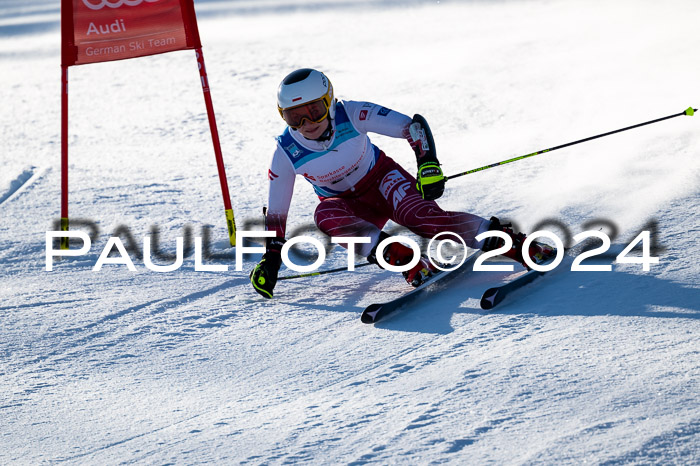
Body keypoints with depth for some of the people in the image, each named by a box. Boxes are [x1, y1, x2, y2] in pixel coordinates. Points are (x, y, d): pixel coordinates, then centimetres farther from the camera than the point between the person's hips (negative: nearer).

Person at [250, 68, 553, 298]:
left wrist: (428, 163, -37)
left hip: (382, 179, -2)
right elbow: (276, 213, -6)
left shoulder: (352, 115, -23)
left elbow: (413, 127, -21)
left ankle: (514, 244, -37)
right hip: (348, 205, 2)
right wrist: (270, 260, -11)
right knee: (325, 215, -34)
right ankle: (405, 261, -46)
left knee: (416, 213, -34)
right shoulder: (286, 154, -18)